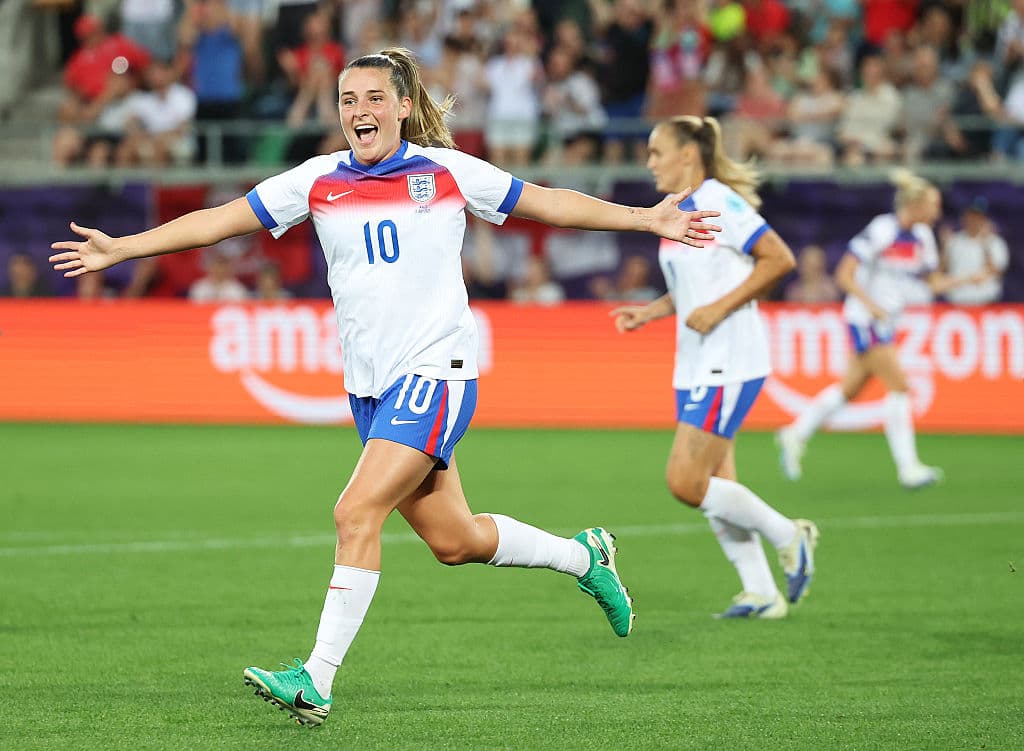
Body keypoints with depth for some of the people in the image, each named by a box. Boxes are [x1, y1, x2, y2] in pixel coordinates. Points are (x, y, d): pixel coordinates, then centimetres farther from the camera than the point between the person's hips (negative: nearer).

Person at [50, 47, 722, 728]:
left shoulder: (447, 172, -1)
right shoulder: (319, 181, 7)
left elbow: (548, 203, 7)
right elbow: (219, 220, 7)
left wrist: (648, 219, 4)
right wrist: (119, 249, 1)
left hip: (435, 373, -5)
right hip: (370, 385, 5)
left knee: (357, 513, -19)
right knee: (454, 540, 10)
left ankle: (317, 681, -18)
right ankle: (584, 555, 36)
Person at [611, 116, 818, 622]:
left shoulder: (717, 202, -14)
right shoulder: (678, 210, 13)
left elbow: (779, 259, -19)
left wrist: (718, 308, -20)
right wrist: (649, 311, 11)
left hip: (728, 364, -10)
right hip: (696, 365, 10)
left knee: (685, 483, -12)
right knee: (714, 486, 8)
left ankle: (788, 538, 5)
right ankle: (761, 593, 15)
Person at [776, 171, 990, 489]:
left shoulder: (922, 236, 6)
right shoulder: (880, 231, -18)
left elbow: (935, 282, 13)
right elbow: (844, 275, -18)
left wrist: (971, 279, -2)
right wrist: (871, 304, -29)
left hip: (886, 320, 9)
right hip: (864, 320, -9)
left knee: (850, 388, 13)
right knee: (898, 385, -12)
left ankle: (795, 435, 27)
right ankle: (908, 468, -10)